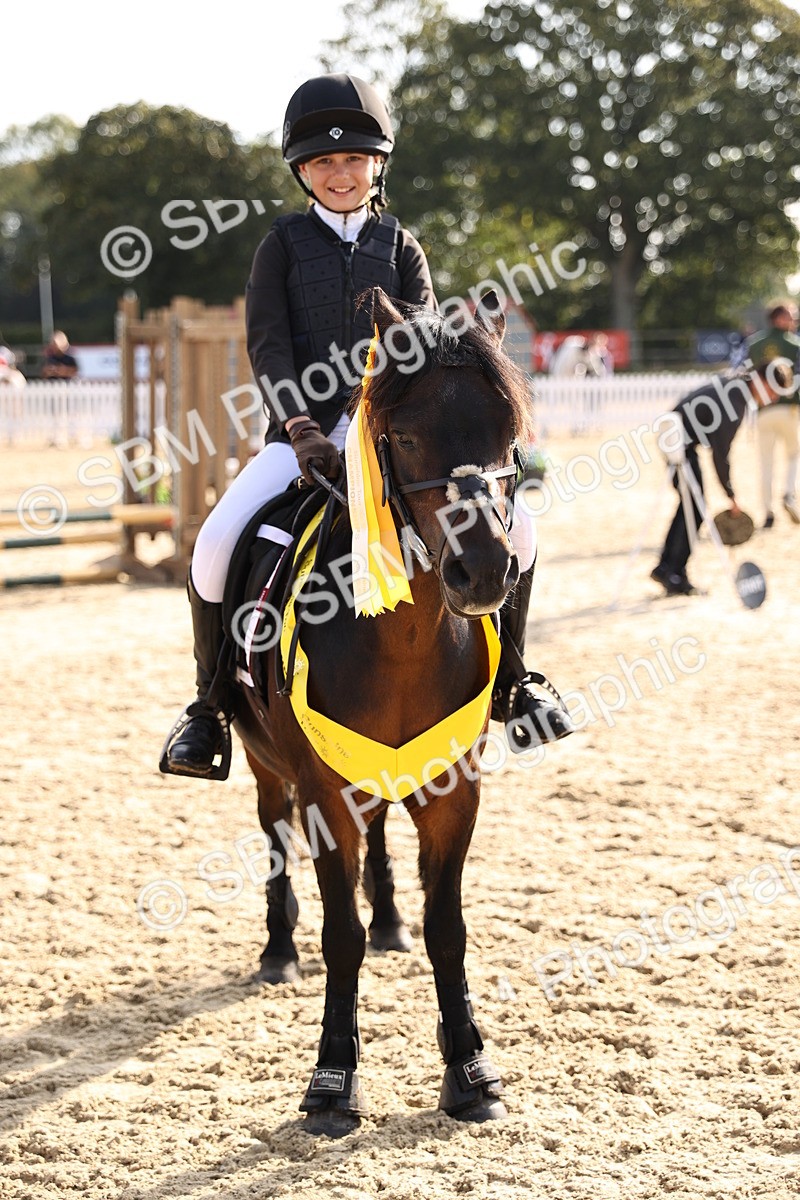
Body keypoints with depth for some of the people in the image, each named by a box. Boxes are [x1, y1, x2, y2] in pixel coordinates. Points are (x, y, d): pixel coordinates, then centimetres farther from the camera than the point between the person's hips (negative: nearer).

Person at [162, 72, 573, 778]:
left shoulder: (399, 246, 12)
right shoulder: (284, 245, 7)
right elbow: (267, 345, -3)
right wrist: (301, 427, -19)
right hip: (305, 429, -2)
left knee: (511, 524, -14)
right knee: (217, 541, -25)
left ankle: (508, 681, 6)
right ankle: (209, 706, -5)